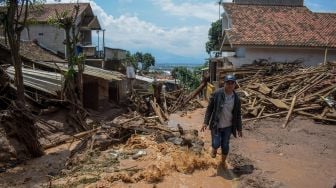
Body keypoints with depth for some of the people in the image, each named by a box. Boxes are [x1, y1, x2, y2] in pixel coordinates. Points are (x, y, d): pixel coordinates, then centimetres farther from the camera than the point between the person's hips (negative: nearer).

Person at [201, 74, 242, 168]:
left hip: (228, 126, 3)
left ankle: (223, 161, 37)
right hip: (216, 125, -3)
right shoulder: (217, 94, -14)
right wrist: (206, 122, -12)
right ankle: (214, 149, 30)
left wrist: (239, 129, 7)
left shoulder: (236, 98, -5)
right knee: (216, 144, -8)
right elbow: (209, 108, -8)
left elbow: (238, 114, 5)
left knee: (225, 146, 10)